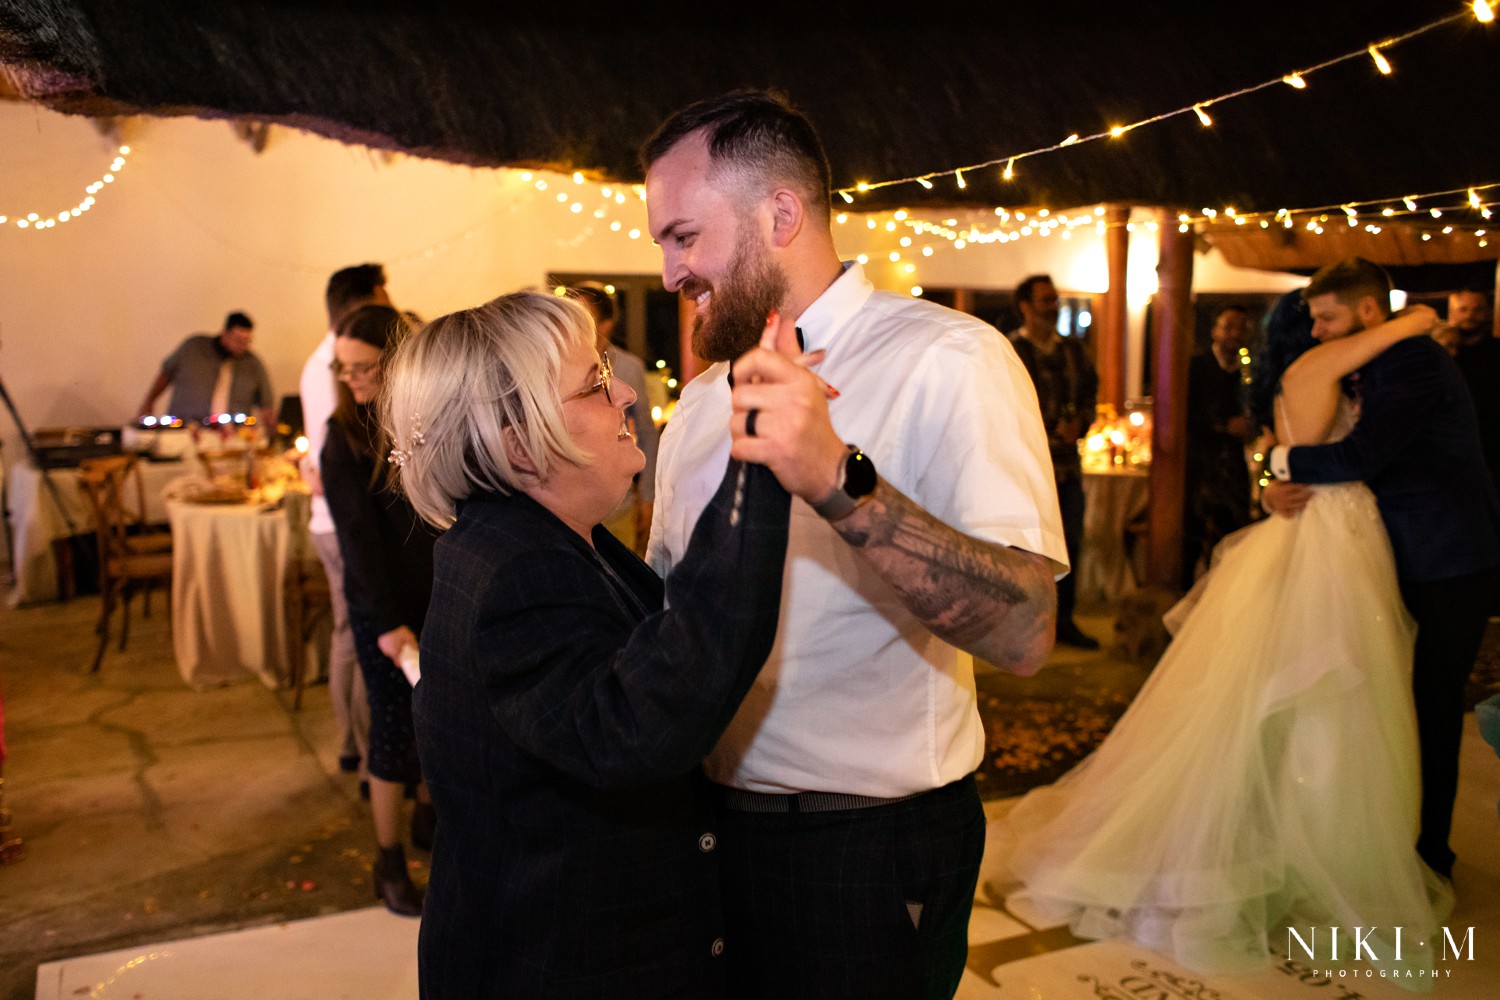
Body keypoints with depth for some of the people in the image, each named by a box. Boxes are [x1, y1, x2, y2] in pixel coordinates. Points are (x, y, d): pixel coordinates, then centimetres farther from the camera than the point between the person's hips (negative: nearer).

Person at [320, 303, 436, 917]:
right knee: (395, 723, 3)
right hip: (383, 602, -3)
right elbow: (356, 534, -12)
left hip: (444, 591, 3)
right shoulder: (346, 435, -8)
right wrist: (387, 621, -16)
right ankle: (389, 862, 19)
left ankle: (428, 816, 36)